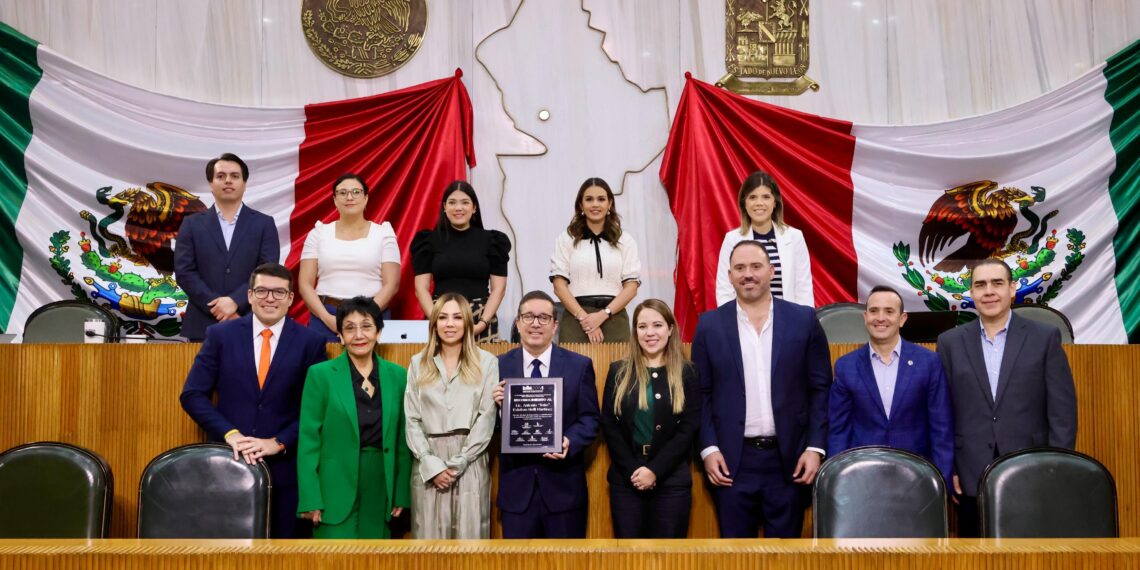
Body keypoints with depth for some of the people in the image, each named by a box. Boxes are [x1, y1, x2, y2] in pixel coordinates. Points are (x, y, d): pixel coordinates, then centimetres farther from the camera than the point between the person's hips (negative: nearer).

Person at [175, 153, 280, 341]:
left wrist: (235, 301, -16)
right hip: (204, 325, 1)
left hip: (251, 325, 0)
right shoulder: (191, 225, 9)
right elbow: (184, 272, 0)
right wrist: (216, 307, -11)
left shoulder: (264, 224, 7)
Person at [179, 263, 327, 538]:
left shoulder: (310, 342, 0)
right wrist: (230, 433, -12)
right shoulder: (220, 335, 3)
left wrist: (279, 443, -12)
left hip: (285, 467, -1)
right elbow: (193, 395, 0)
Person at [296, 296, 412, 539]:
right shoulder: (321, 374, -3)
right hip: (336, 492, -3)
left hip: (380, 491, 3)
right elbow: (309, 440, -5)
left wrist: (402, 494, 6)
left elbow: (403, 440, 9)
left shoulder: (398, 375, 6)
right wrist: (310, 499, -10)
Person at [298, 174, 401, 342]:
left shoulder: (383, 233, 5)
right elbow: (305, 284, 4)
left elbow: (391, 284, -1)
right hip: (325, 317, 1)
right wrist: (327, 318, -10)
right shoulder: (318, 233, 8)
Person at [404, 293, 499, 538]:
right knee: (429, 536, 4)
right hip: (428, 464, 1)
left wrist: (457, 463, -9)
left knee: (469, 536, -1)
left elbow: (487, 418, -2)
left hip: (470, 464, -1)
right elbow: (411, 420, 4)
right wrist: (432, 464, -8)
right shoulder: (418, 363, 10)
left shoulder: (487, 362, 5)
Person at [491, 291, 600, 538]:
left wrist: (570, 442, -18)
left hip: (564, 483, 0)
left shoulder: (580, 366, 3)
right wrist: (496, 406, -15)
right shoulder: (500, 366, 5)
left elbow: (590, 418, 1)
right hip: (517, 483, 1)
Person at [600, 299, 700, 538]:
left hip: (671, 481, -1)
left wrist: (655, 470, -13)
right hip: (625, 480, 1)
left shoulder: (687, 373, 2)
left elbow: (689, 429, -4)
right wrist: (632, 470, -9)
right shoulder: (619, 371, 7)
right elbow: (608, 424, 2)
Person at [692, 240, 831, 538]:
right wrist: (708, 449, -4)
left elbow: (821, 389, 2)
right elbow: (701, 394, 4)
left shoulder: (804, 320, 1)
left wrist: (815, 447, -4)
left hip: (789, 459, 0)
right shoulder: (710, 325, 2)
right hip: (731, 460, 0)